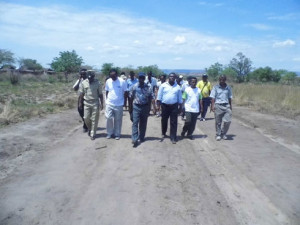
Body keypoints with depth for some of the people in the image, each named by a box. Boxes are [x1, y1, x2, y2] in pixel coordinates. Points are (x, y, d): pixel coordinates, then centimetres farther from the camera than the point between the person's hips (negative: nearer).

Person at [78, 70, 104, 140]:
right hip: (87, 103, 2)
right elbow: (81, 94, 7)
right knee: (86, 118, 5)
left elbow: (100, 94, -2)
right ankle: (90, 129, 33)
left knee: (94, 119, 0)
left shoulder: (98, 83, -6)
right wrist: (80, 103, 5)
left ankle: (92, 134, 10)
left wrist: (101, 104, -5)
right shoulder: (84, 83, 0)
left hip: (95, 103, -2)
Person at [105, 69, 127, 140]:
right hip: (109, 104, 2)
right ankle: (110, 133, 18)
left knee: (118, 120, 8)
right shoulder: (108, 81, -1)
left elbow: (125, 92, 0)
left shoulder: (122, 81, -9)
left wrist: (125, 101, 1)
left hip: (119, 104, -1)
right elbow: (107, 92, 10)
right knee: (109, 118, 1)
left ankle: (117, 134, 21)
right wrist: (107, 100, 8)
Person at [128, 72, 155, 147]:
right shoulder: (134, 87, -2)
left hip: (145, 107, 1)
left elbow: (150, 98, 0)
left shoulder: (148, 87, -3)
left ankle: (141, 137, 26)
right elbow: (131, 98, 4)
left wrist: (148, 108, -4)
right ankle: (135, 139, -12)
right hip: (136, 107, -1)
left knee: (143, 123, 11)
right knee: (135, 123, -10)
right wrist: (130, 107, 4)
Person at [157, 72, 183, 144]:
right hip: (165, 106, 0)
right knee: (164, 120, 14)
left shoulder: (177, 87, 5)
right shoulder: (163, 85, -1)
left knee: (174, 122, -2)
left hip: (174, 106, 0)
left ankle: (173, 138, 4)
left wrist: (180, 106, 8)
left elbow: (180, 97, 10)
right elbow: (159, 95, 0)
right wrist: (158, 104, -4)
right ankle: (163, 133, 36)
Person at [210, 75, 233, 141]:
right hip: (218, 106, -2)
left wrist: (230, 105, 16)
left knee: (228, 121, -6)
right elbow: (213, 97, 0)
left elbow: (230, 98, 17)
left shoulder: (228, 88, 9)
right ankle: (218, 135, 19)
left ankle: (223, 133, 16)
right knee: (218, 122, 4)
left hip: (226, 106, 2)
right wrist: (212, 106, -9)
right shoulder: (215, 87, 2)